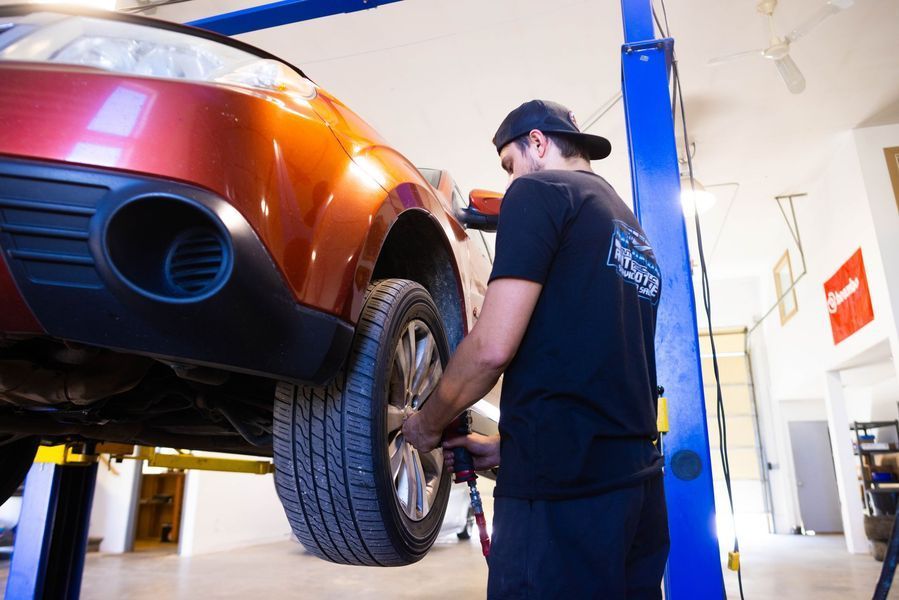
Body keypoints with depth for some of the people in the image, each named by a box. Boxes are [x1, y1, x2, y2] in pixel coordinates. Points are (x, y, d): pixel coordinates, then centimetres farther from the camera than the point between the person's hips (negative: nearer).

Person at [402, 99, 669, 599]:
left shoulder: (540, 190, -3)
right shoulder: (634, 232, 21)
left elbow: (493, 346, -15)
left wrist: (428, 424, 3)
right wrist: (507, 449, 22)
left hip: (566, 483, -9)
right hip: (638, 477, 9)